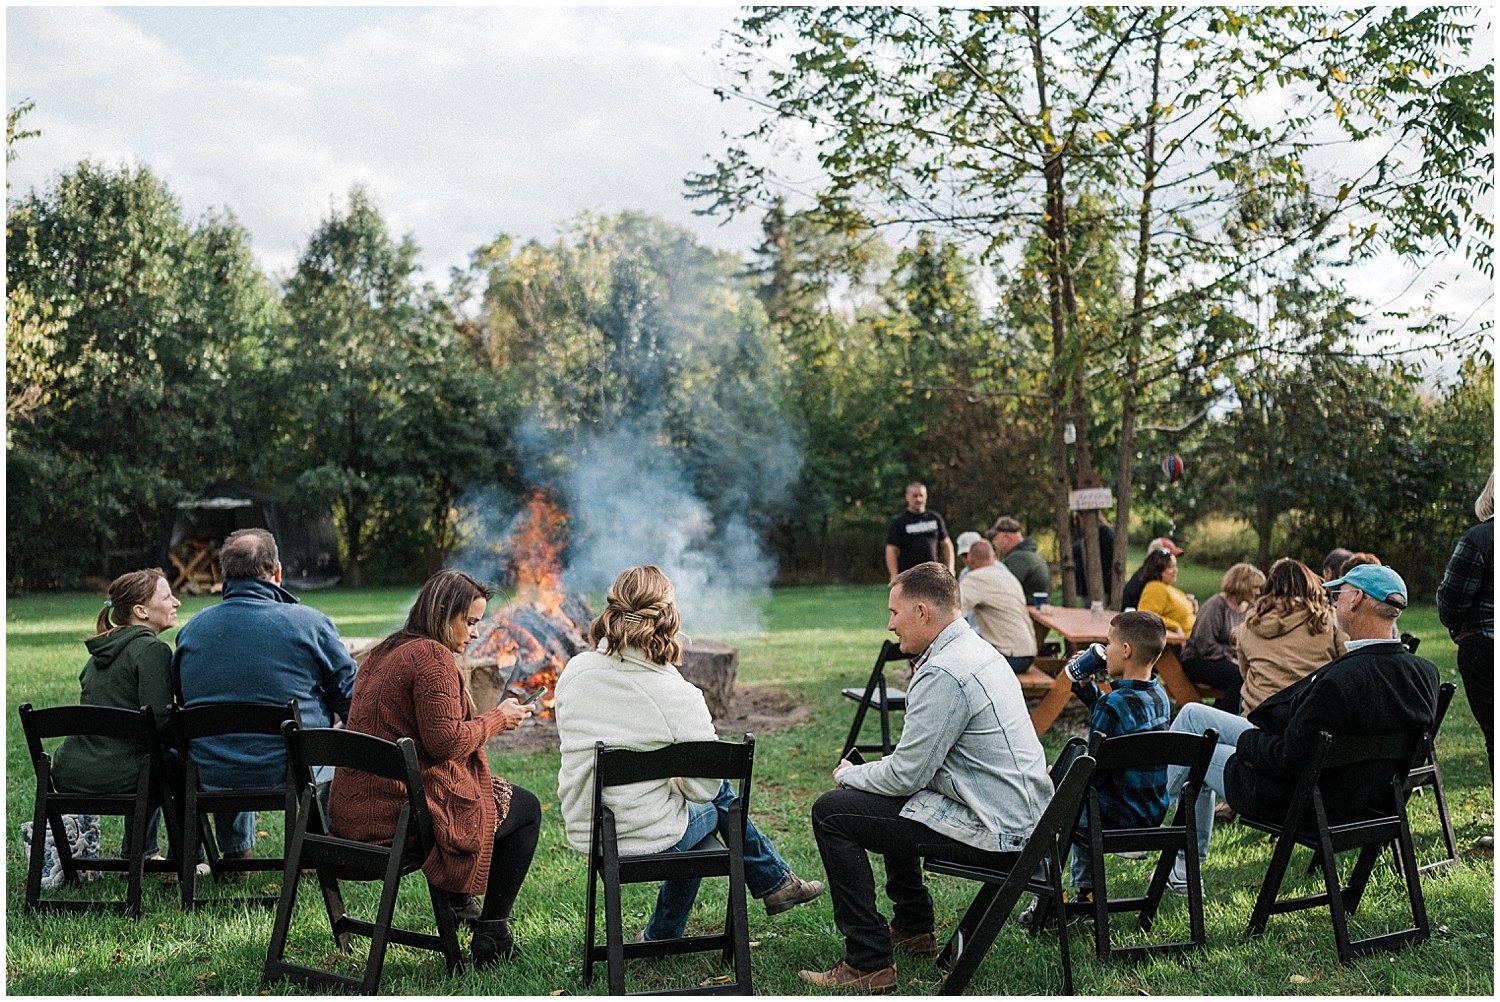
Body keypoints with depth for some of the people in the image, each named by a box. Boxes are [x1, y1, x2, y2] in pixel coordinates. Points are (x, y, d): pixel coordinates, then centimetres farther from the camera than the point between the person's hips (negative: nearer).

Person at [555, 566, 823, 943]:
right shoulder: (680, 698, -22)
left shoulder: (575, 671, -7)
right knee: (715, 802, 28)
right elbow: (702, 786, -14)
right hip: (647, 837, -5)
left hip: (584, 833, 5)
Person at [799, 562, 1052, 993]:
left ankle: (868, 964, -5)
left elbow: (906, 774, -17)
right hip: (1023, 819, 10)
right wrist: (865, 772, 15)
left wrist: (849, 775, 1)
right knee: (886, 795, 31)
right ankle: (913, 928, 39)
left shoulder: (943, 674, -21)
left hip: (992, 832, -10)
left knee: (832, 812, -6)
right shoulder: (980, 651, 11)